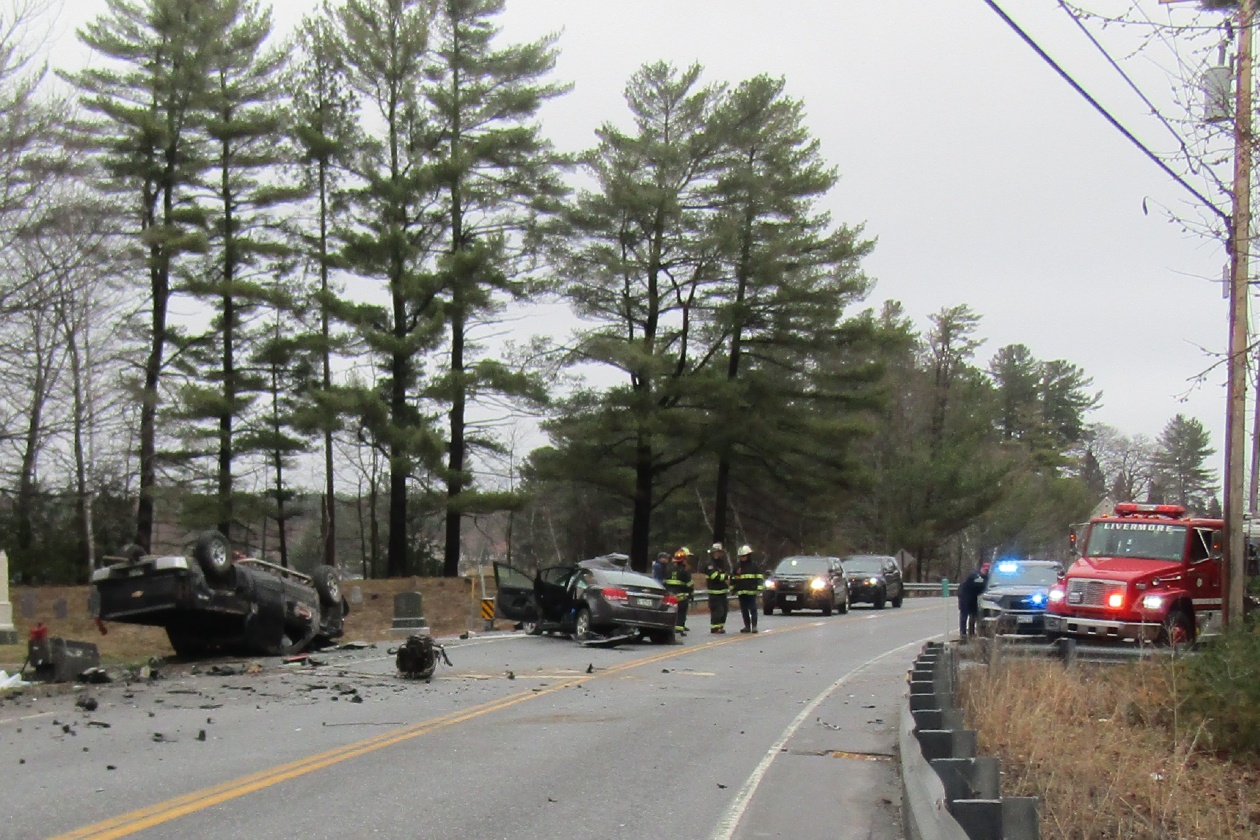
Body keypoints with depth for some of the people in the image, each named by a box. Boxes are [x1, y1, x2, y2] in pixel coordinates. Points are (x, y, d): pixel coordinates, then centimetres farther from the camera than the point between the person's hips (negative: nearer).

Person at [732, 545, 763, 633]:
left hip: (751, 591, -4)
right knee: (744, 610, 7)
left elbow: (759, 577, 0)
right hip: (741, 592, 4)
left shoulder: (754, 565, 0)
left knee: (753, 609, -5)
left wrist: (759, 589, -7)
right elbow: (733, 578, 16)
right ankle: (747, 626, 13)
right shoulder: (737, 565, 10)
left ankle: (754, 626, -2)